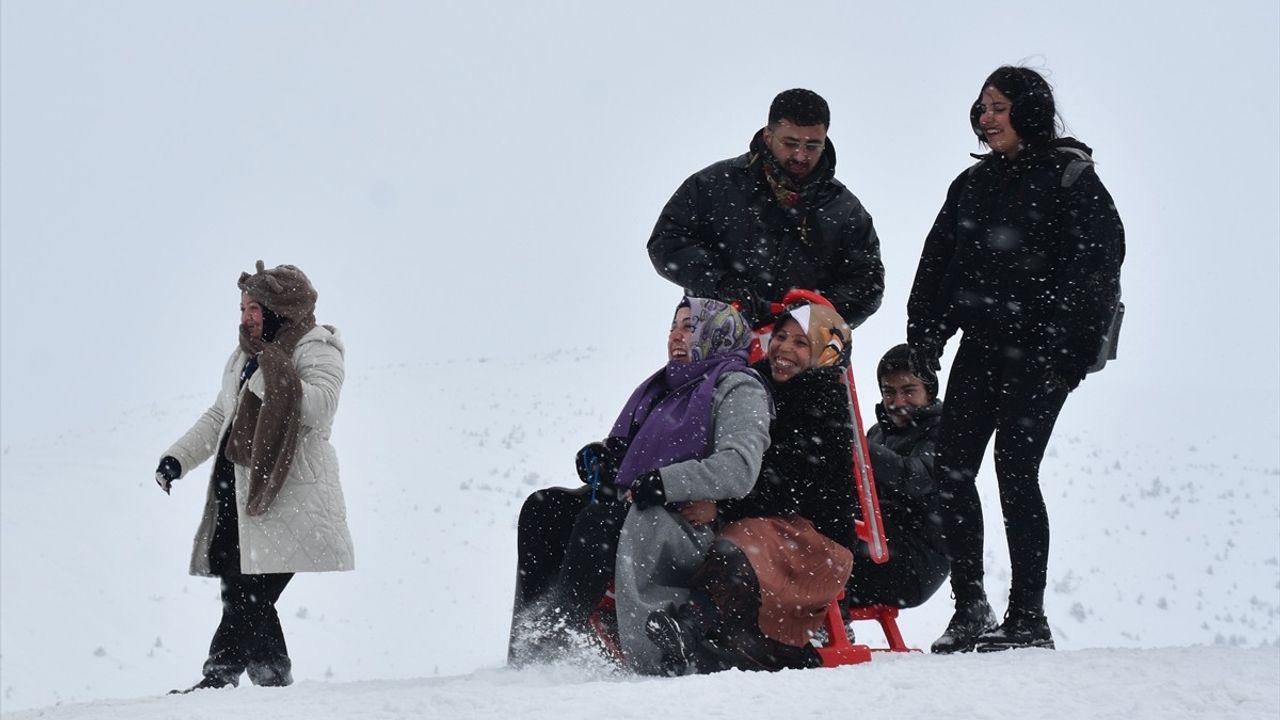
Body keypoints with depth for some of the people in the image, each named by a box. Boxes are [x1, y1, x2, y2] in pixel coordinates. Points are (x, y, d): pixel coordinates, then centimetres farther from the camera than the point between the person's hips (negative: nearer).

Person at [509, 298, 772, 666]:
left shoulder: (738, 389, -3)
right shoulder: (661, 387, 24)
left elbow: (737, 470, -19)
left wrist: (658, 484, -22)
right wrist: (601, 456, 4)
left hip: (697, 530, -9)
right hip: (641, 513, 9)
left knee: (604, 520, -33)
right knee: (542, 507, -8)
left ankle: (554, 644, -39)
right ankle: (528, 636, -21)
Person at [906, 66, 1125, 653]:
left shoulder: (1070, 179, -3)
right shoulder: (973, 184, 16)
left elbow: (1101, 258, -9)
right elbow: (937, 264, 18)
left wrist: (1068, 344, -17)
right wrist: (923, 337, 8)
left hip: (1040, 347, -6)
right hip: (982, 345, 6)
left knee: (1014, 468, -11)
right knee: (952, 468, -2)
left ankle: (1028, 617, -5)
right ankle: (970, 608, 6)